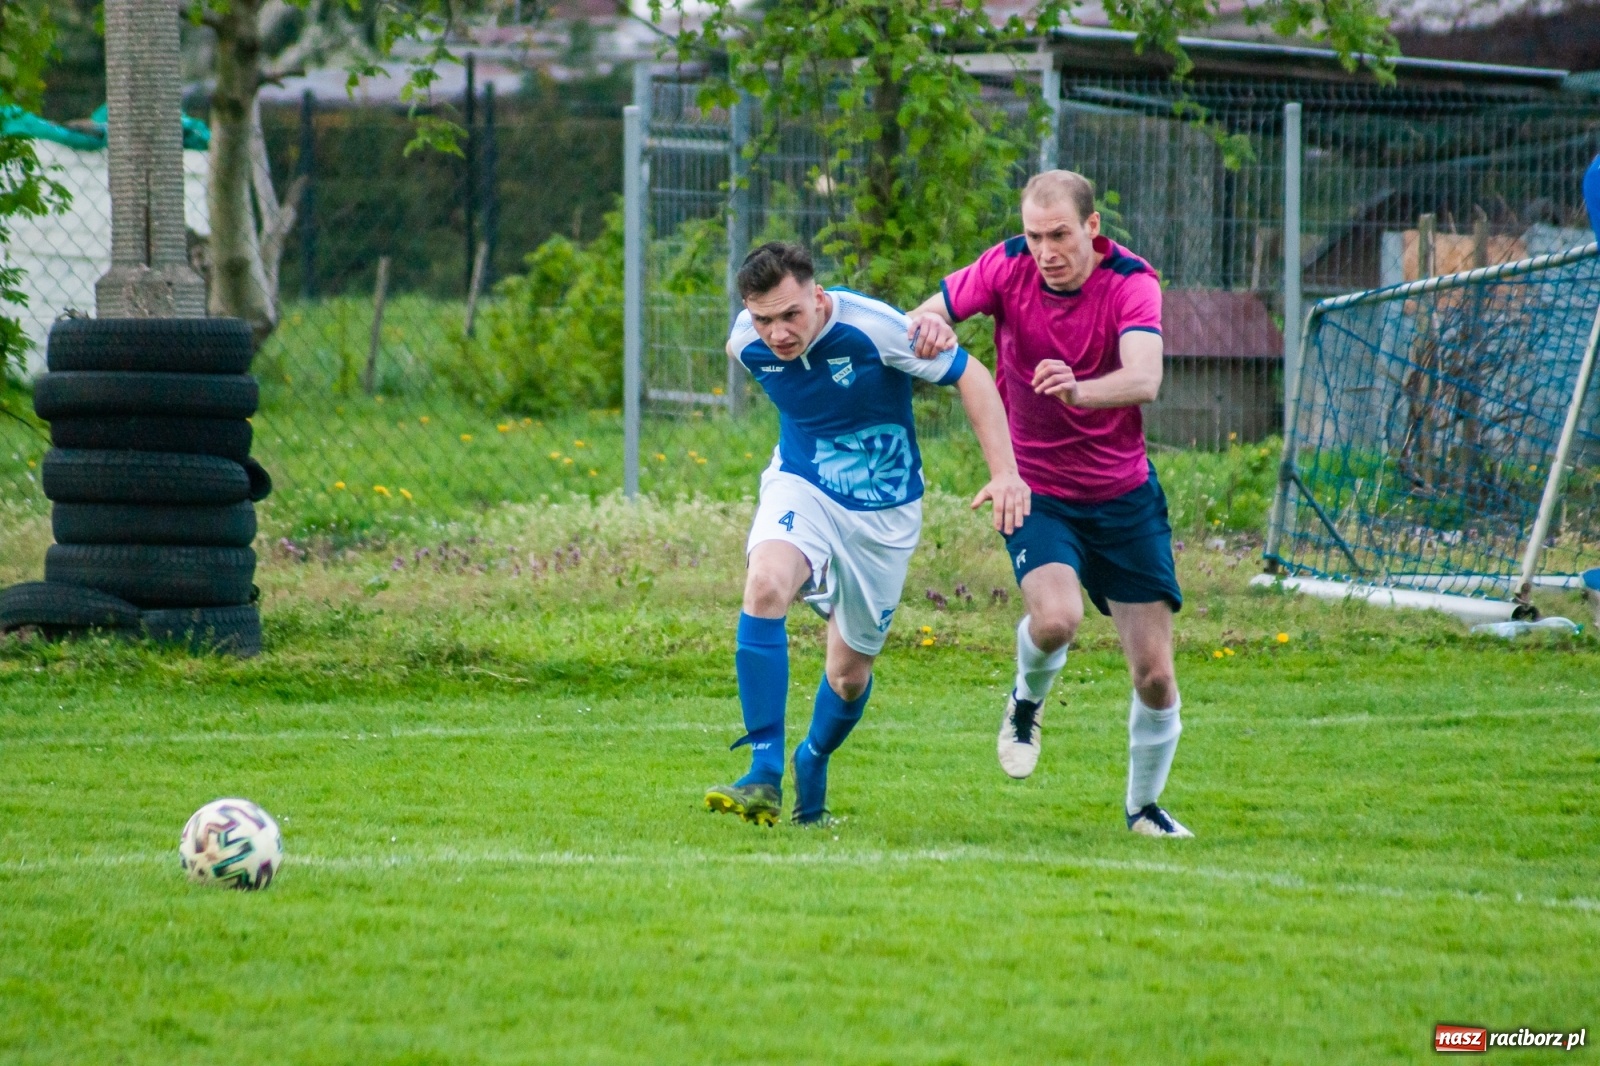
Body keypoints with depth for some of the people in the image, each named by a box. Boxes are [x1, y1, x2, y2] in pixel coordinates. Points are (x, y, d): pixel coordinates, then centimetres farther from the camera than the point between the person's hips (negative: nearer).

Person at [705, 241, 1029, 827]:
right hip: (801, 488, 1)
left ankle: (812, 765, 42)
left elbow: (970, 376, -17)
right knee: (766, 583, -32)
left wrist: (1005, 472, -21)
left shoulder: (873, 328, -26)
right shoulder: (748, 342, -15)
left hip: (885, 511, -1)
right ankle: (764, 776, -31)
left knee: (850, 672, 7)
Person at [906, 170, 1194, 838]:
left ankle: (1144, 806, 25)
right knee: (1055, 617, -29)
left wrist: (1079, 390, -55)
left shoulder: (1131, 282, -17)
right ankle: (1027, 700, 6)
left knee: (1155, 674, -1)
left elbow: (1144, 379, -33)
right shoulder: (1008, 267, -11)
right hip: (1036, 488, 0)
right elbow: (922, 319, -4)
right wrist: (928, 322, -30)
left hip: (1123, 493, 0)